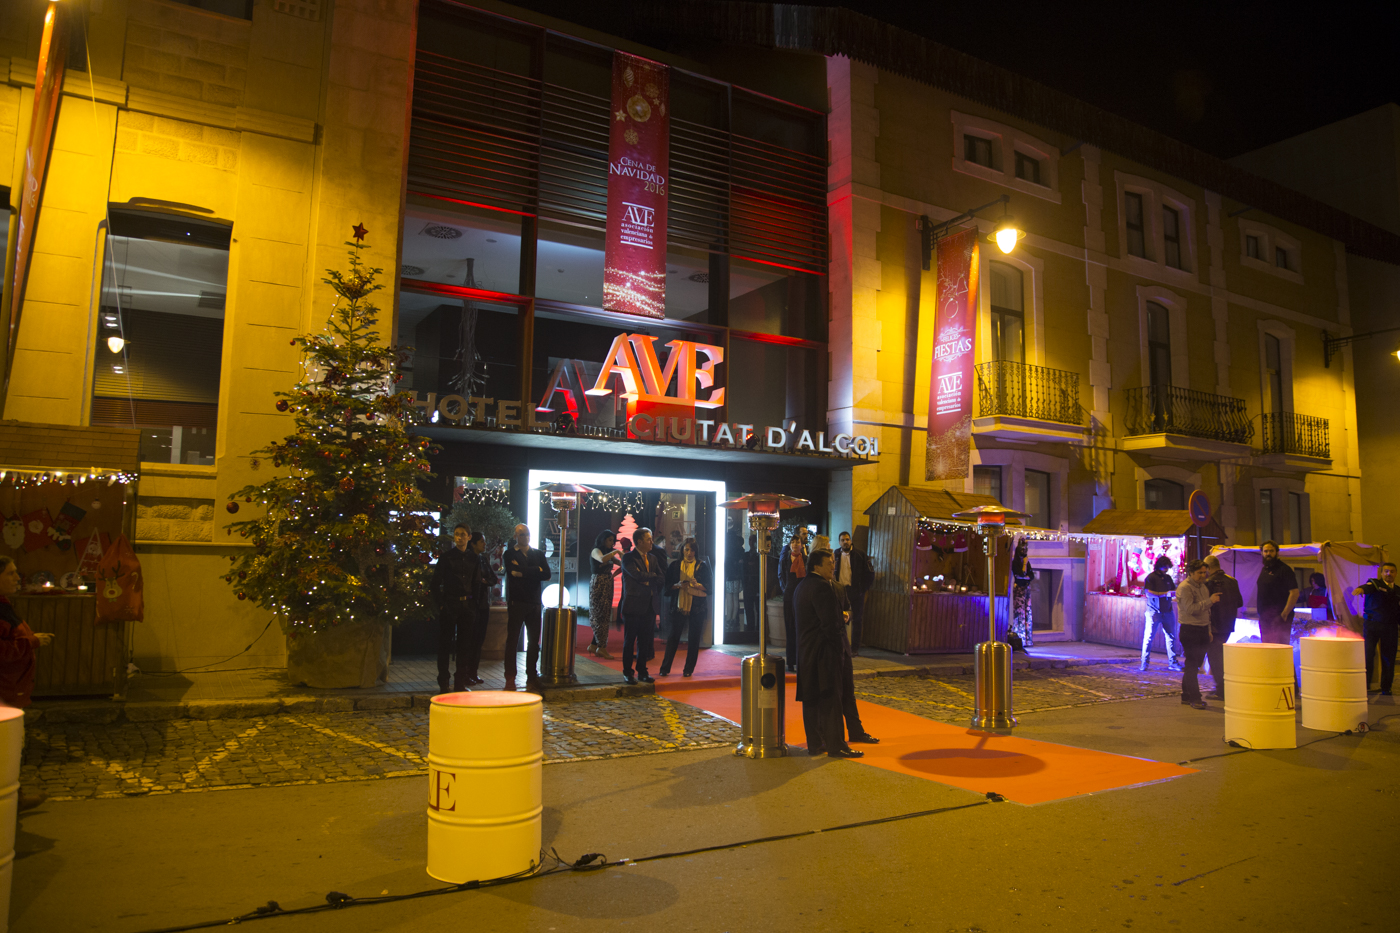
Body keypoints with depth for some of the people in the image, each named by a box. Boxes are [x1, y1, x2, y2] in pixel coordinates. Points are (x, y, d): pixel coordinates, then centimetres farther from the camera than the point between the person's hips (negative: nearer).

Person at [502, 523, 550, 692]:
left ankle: (532, 678, 11)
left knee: (534, 642, 4)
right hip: (516, 602, -3)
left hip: (535, 603, 3)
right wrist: (536, 571, -8)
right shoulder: (510, 554, 4)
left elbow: (546, 574, 0)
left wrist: (523, 572, -7)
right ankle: (510, 679, 2)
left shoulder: (538, 554, 14)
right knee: (512, 641, -2)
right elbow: (513, 572, -14)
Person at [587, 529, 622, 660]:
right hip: (598, 584, -8)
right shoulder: (596, 551, -7)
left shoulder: (609, 553, 17)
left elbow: (621, 563, 10)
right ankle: (602, 647, -5)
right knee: (600, 615, -7)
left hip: (608, 585, 8)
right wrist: (616, 551, -19)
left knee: (604, 615, 7)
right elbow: (602, 559, -29)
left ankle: (594, 645, 12)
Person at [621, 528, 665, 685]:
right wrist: (654, 576, -5)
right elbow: (638, 575, -21)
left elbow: (661, 580, 9)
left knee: (645, 641, 9)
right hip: (633, 605, -6)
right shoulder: (629, 558, -7)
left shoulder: (652, 558, 13)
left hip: (649, 605, 6)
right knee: (629, 640, 3)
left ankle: (642, 672, 18)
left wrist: (647, 581, -7)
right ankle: (627, 672, 11)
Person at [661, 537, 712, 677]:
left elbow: (709, 586, -1)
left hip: (697, 607, -1)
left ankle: (689, 669, 13)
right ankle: (665, 668, 9)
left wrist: (695, 585, -16)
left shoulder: (703, 566, 4)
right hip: (679, 606, 1)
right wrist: (678, 585, -13)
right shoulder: (675, 566, 9)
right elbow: (668, 585, 7)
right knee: (673, 636, 1)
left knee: (693, 638, 2)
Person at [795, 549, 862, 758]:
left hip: (806, 650, 10)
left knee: (811, 699, 12)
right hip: (823, 651, -9)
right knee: (829, 698, -3)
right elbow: (831, 622, -22)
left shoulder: (801, 586, 14)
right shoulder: (821, 587, -17)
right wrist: (843, 620, -2)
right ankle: (835, 745, 3)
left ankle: (814, 743, 17)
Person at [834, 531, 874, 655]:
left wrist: (865, 588, -4)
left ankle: (855, 648, 11)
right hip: (841, 590, 3)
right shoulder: (836, 555, 7)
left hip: (856, 591, -3)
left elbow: (870, 572, 0)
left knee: (856, 620, 4)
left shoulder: (860, 554, -3)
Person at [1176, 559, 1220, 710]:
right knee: (1192, 665, -7)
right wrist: (1210, 601, -24)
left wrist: (1209, 630, 19)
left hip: (1202, 629, 8)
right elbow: (1191, 609, -23)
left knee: (1194, 664, 11)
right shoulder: (1184, 588, -12)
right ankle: (1195, 698, -4)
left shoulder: (1202, 586, 15)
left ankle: (1186, 695, 19)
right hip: (1190, 630, -8)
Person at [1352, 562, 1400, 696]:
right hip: (1371, 625, -4)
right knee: (1367, 654, -8)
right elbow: (1368, 587, -23)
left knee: (1388, 658, 4)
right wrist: (1360, 589, -46)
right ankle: (1365, 686, 0)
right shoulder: (1375, 583, 2)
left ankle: (1386, 688, 15)